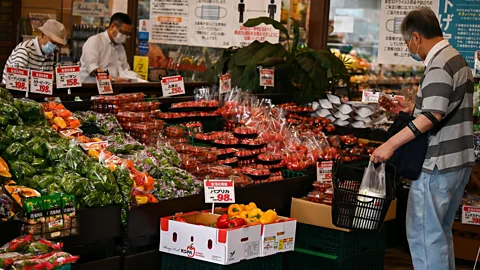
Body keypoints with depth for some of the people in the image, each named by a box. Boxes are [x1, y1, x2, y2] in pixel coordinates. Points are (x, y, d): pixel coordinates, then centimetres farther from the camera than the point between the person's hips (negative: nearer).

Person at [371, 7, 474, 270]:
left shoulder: (439, 66, -17)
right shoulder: (457, 59, 14)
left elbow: (433, 116, -28)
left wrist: (391, 144, -29)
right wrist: (413, 108, 16)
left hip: (437, 165, -10)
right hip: (458, 162, 10)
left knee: (423, 234, -3)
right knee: (441, 232, 19)